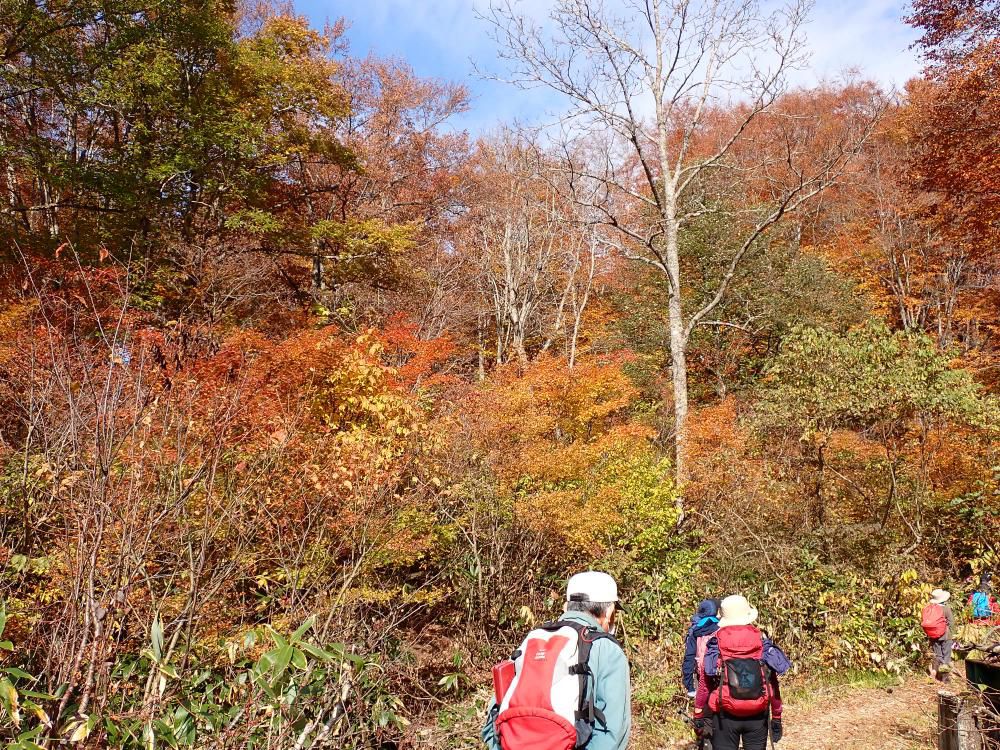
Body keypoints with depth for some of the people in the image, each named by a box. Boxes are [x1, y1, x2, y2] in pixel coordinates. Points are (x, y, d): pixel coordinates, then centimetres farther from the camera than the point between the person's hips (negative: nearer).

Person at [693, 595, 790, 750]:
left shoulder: (715, 645, -6)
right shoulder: (763, 643, -2)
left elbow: (704, 685, -5)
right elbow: (773, 685, 1)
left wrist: (699, 716, 4)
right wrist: (776, 717, 11)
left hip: (725, 715, -1)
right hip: (757, 716, 2)